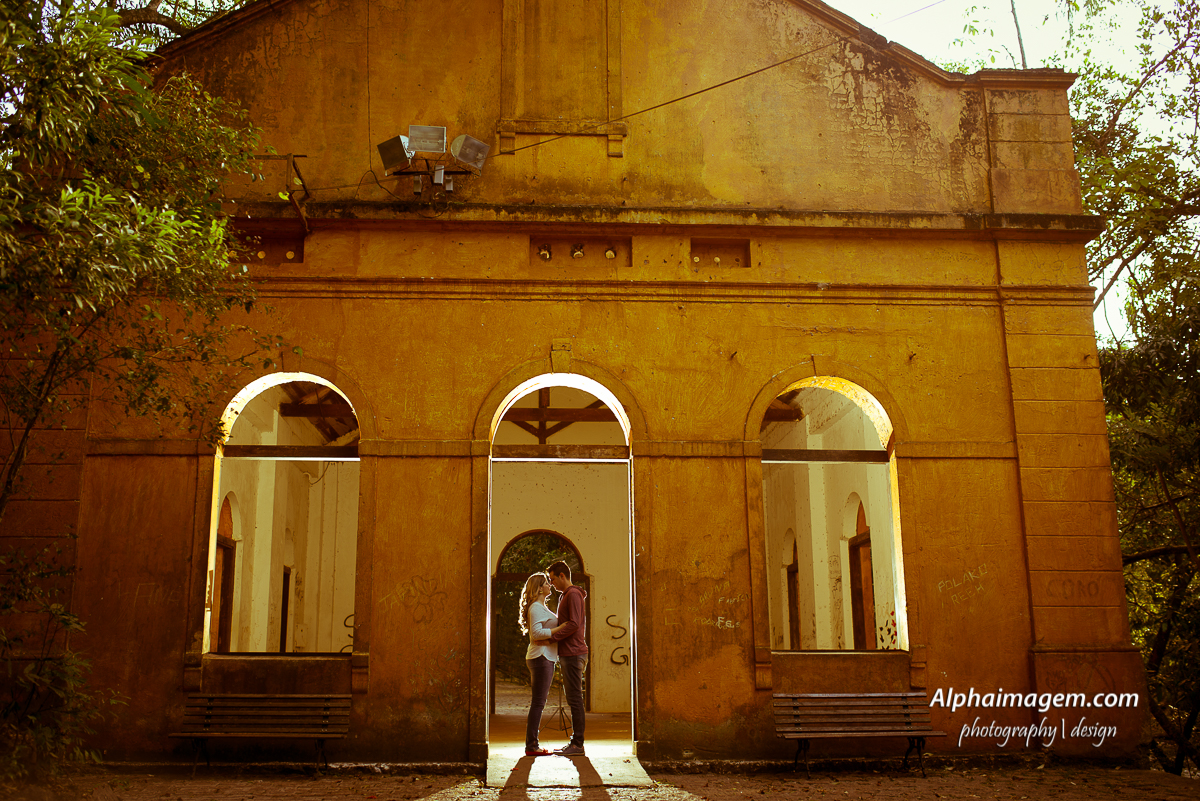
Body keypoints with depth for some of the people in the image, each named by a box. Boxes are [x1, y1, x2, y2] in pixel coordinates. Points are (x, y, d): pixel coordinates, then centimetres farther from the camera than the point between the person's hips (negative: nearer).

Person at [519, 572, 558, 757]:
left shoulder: (542, 608, 21)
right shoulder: (536, 607, -11)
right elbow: (536, 632, -22)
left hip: (544, 658, 10)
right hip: (541, 658, -10)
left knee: (537, 702, 11)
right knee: (538, 702, -9)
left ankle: (532, 745, 14)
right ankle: (532, 746, -7)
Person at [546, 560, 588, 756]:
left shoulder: (573, 594, -12)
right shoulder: (565, 596, 21)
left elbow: (574, 624, -21)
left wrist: (551, 635, -16)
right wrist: (554, 633, 11)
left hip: (573, 654, -11)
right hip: (568, 654, 11)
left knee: (575, 699, -8)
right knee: (573, 699, 11)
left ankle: (578, 745, -7)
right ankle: (574, 742, 16)